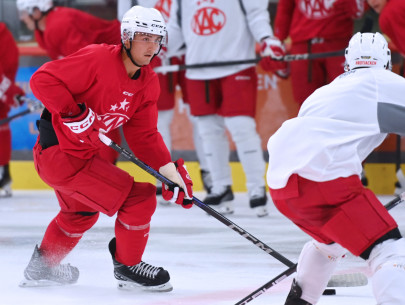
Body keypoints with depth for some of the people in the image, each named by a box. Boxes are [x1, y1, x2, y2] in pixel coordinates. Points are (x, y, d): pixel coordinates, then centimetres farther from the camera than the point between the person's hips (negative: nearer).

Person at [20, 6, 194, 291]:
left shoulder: (149, 83, 4)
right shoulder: (98, 59, -22)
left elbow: (144, 136, 7)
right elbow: (43, 79, -23)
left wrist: (172, 172, -4)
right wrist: (74, 114, -32)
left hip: (83, 153, 10)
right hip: (59, 153, -10)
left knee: (82, 211, 35)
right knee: (139, 199, -10)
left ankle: (43, 265, 55)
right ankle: (128, 267, 10)